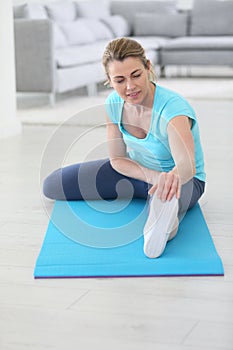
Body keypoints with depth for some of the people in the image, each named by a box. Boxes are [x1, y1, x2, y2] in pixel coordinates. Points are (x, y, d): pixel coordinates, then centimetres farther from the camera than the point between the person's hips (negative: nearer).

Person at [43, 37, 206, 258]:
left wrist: (173, 176, -73)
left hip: (184, 179, -9)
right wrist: (156, 177, -22)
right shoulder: (114, 103, -14)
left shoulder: (173, 108, -32)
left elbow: (187, 165, -48)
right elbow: (117, 159, -4)